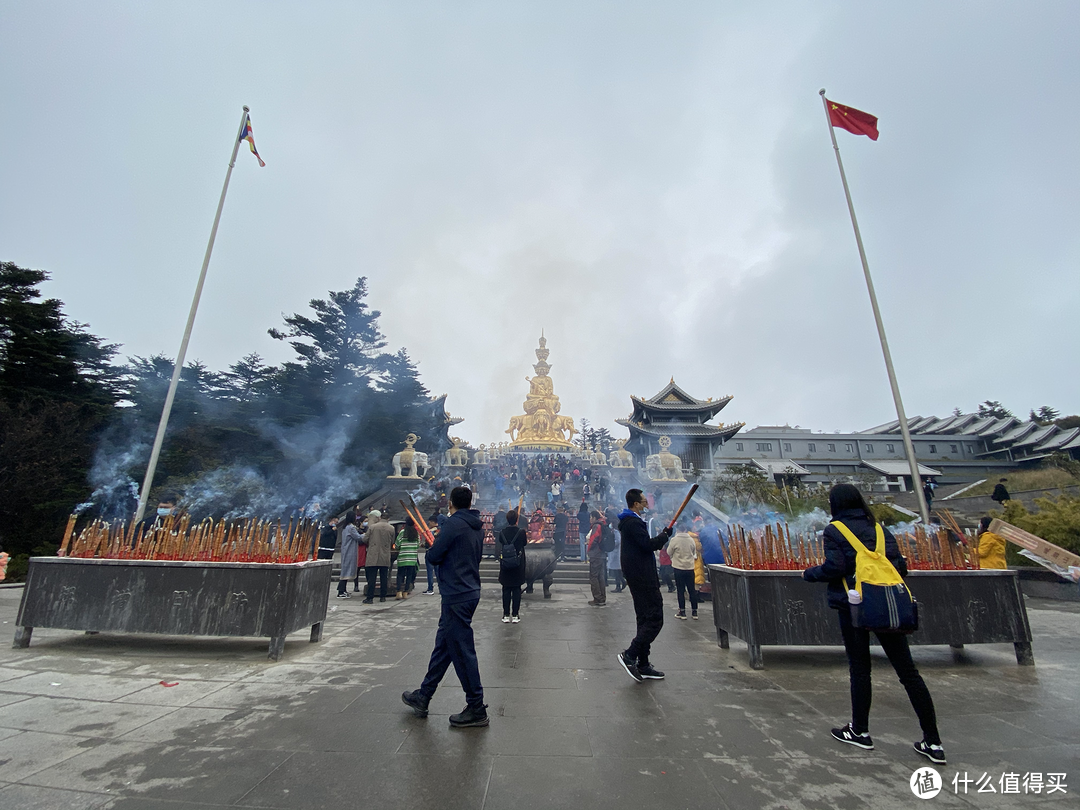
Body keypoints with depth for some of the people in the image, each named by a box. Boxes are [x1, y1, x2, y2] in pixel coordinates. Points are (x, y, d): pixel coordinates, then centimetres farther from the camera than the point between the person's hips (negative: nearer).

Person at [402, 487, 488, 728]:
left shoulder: (453, 523, -16)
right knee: (443, 646, 19)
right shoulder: (477, 526, 10)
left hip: (456, 596, -9)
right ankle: (423, 698, 34)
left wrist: (433, 549, 8)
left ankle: (476, 709, 12)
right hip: (470, 592, 9)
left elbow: (434, 556, -14)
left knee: (462, 651, 1)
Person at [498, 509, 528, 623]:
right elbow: (525, 543, 4)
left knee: (506, 590, 9)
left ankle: (506, 615, 13)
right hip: (518, 565, -1)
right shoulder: (521, 531, -12)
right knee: (517, 590, 7)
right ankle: (515, 615, 10)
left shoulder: (502, 532, -7)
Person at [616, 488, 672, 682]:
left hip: (638, 577, 11)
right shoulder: (633, 523, -17)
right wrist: (665, 535, -8)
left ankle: (643, 665, 20)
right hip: (642, 577, -11)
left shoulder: (630, 521, 17)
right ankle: (630, 655, -6)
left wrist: (661, 536, 9)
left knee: (645, 620, 15)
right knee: (655, 619, -8)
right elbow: (648, 544, -22)